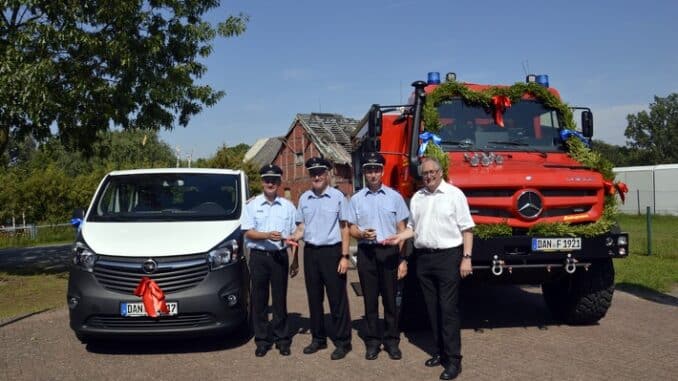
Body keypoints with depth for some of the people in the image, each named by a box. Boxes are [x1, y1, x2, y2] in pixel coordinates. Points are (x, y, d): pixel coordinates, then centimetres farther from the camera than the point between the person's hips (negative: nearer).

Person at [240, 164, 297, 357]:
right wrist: (267, 235, -19)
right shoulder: (252, 205, 5)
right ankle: (262, 339, 14)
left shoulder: (288, 206, 8)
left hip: (279, 256, 1)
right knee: (259, 299, 4)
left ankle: (282, 338, 16)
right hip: (258, 256, 0)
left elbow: (294, 234, 9)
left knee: (280, 298, 6)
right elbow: (248, 232, -3)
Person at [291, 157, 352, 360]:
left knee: (337, 298, 1)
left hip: (332, 251, -4)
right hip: (310, 252, 5)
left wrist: (344, 256, -8)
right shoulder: (304, 198, 8)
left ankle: (342, 342, 11)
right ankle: (318, 338, 26)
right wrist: (293, 238, -11)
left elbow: (344, 228, -3)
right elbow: (301, 227, 11)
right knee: (314, 298, 13)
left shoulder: (337, 197, -4)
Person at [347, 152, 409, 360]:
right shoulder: (356, 199, 7)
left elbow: (402, 229, 4)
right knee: (370, 298, 6)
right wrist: (362, 234, -15)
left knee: (390, 298, 4)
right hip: (366, 252, 1)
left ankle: (391, 340, 17)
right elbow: (352, 228, 9)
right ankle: (372, 341, 17)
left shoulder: (394, 197, 4)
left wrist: (403, 260, 0)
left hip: (390, 251, -1)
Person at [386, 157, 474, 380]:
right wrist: (401, 236, -1)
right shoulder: (417, 198, 13)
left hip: (448, 256, -5)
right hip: (423, 257, 6)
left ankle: (454, 359, 1)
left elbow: (466, 228, -5)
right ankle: (441, 351, 23)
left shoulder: (454, 194, -3)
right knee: (432, 308, 11)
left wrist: (466, 258, -11)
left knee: (448, 308, -6)